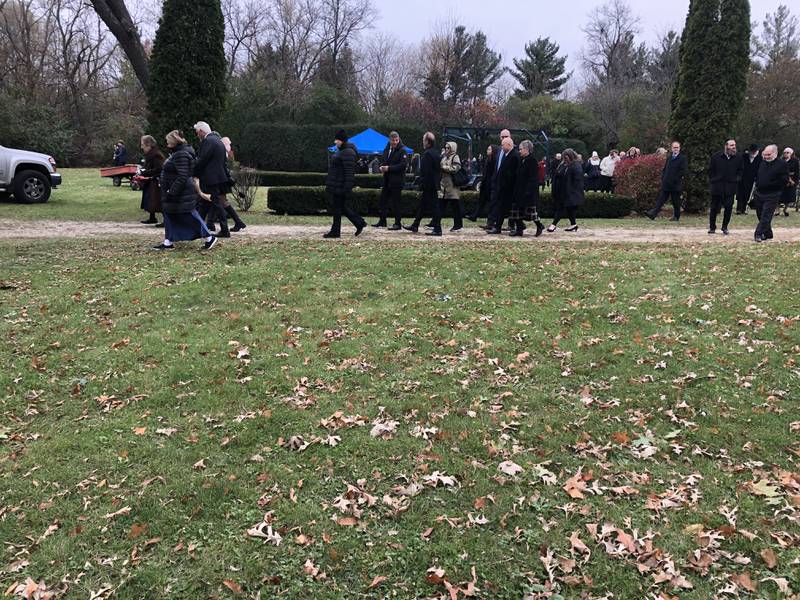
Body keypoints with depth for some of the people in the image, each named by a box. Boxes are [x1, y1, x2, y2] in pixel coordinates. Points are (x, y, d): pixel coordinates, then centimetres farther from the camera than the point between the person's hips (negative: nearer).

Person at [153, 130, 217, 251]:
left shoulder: (181, 155, -20)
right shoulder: (177, 153, 14)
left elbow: (182, 177, -27)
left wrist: (172, 192, -25)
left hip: (181, 195, -11)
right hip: (174, 194, 11)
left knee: (190, 217, -3)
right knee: (169, 217, 12)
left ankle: (209, 238, 6)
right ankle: (168, 242, 17)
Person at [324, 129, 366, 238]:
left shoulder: (347, 152, -16)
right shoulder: (341, 151, 17)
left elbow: (349, 172, -22)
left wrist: (347, 188, -25)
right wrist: (329, 184, 25)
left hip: (340, 187, -10)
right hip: (335, 186, 10)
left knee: (337, 208, -3)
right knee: (341, 208, 13)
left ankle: (335, 232, 6)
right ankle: (359, 223, 19)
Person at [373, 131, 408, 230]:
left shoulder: (402, 151, -9)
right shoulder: (386, 150, 13)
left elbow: (403, 165, -18)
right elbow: (382, 161, 25)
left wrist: (389, 168, -19)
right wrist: (382, 167, 1)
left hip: (397, 181, -7)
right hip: (387, 180, 7)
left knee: (395, 202, -4)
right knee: (383, 199, 12)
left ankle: (398, 223, 4)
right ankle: (382, 221, 23)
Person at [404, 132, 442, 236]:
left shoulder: (427, 154, -17)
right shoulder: (436, 154, 12)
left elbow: (425, 173, -21)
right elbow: (439, 170, 17)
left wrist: (422, 188, -19)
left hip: (428, 186, -10)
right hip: (434, 185, 10)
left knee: (433, 207, -5)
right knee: (422, 206, 17)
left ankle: (437, 229, -2)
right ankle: (415, 226, 26)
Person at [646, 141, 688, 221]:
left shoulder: (683, 158, -3)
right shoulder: (669, 157, 16)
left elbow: (683, 171, -10)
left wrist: (675, 179, -13)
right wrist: (663, 177, 7)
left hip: (676, 184, -5)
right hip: (666, 184, 5)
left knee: (676, 201, 4)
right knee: (661, 199, -1)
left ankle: (676, 216, 16)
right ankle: (653, 214, -9)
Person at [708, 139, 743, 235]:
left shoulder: (738, 158, 4)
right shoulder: (716, 157, 1)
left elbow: (740, 170, 14)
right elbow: (710, 170, 8)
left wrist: (737, 179, 2)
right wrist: (712, 180, 1)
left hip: (731, 186, 1)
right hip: (717, 186, -1)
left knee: (728, 208, -2)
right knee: (714, 207, 4)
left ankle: (725, 227, 12)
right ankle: (712, 227, 14)